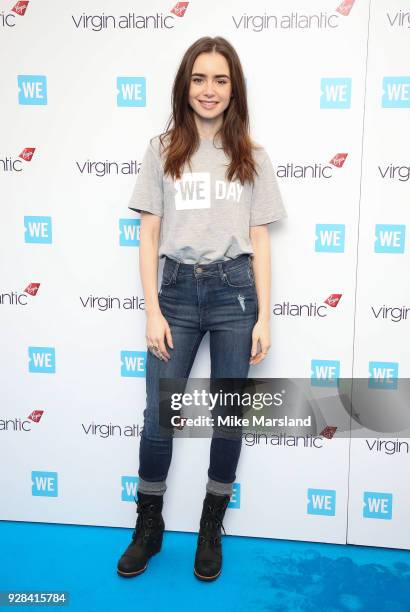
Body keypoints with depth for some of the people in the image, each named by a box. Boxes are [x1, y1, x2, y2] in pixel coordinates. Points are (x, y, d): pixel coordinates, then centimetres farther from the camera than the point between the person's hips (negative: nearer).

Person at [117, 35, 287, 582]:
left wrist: (264, 317, 0)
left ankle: (211, 531, 29)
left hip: (234, 290, 1)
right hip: (177, 288, 0)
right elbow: (149, 234, 2)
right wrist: (153, 311, -5)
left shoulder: (252, 158, 7)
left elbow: (259, 239, 5)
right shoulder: (162, 150, 5)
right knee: (158, 417, 4)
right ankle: (148, 527, 27)